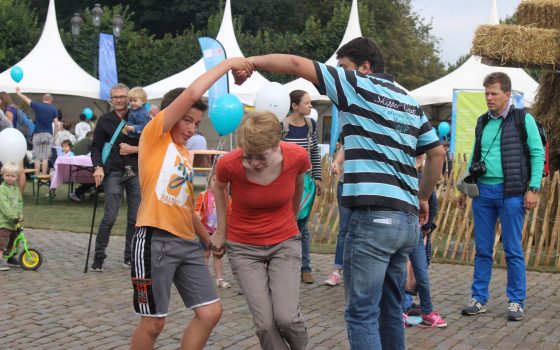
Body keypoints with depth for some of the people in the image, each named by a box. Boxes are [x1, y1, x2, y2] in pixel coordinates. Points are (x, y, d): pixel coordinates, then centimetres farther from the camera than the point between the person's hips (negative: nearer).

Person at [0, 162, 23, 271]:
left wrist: (20, 214, -4)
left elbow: (20, 202, 11)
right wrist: (13, 216, -29)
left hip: (14, 221, 8)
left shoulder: (16, 188, 11)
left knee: (13, 240, 18)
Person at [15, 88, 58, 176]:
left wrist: (18, 92, 26)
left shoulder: (37, 106, -1)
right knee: (45, 158, 1)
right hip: (48, 134, 0)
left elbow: (26, 99, 9)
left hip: (38, 134, 0)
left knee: (37, 158, 4)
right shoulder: (53, 109, 0)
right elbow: (56, 123, -4)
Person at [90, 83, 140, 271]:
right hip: (114, 173, -1)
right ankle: (98, 257, 2)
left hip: (136, 172, 1)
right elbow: (96, 146, 4)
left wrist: (133, 149, -10)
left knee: (135, 218, 4)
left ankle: (130, 256, 16)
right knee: (109, 217, -8)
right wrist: (98, 167, -11)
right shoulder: (105, 120, 6)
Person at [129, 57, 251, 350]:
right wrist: (228, 63, -5)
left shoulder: (185, 154, 21)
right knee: (153, 323, -2)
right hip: (156, 241, -8)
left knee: (211, 312, 2)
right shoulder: (154, 136, -1)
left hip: (187, 243, 8)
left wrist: (208, 238, 26)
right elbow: (191, 94, -12)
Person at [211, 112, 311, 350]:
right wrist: (222, 230, 8)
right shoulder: (229, 163, -23)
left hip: (285, 242, 0)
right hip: (244, 247, 0)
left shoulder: (297, 156, -20)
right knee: (265, 323, -11)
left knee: (286, 317, -15)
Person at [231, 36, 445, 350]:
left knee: (362, 313, -6)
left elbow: (296, 64, -4)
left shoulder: (359, 86, -1)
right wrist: (423, 198, 28)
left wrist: (251, 61, 7)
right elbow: (438, 152, 21)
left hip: (374, 216, -8)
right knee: (390, 308, 16)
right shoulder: (410, 102, 19)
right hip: (407, 218, 8)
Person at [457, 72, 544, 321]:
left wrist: (533, 188, -11)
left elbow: (538, 154, -4)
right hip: (483, 191, 5)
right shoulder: (482, 122, 13)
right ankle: (479, 299, 17)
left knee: (513, 250, 1)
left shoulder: (523, 119, -2)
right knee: (482, 249, 9)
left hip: (511, 193, -5)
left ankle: (516, 302, 11)